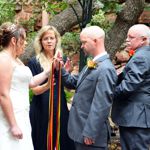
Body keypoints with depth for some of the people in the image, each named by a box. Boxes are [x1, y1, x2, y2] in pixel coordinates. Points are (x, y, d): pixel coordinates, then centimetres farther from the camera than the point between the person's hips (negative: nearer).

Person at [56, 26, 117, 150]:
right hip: (81, 128, 9)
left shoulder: (105, 69, -20)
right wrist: (60, 69, 2)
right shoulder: (92, 65, 11)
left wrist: (90, 133, -22)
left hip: (91, 132, -9)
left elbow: (101, 105, -23)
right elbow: (75, 83, 16)